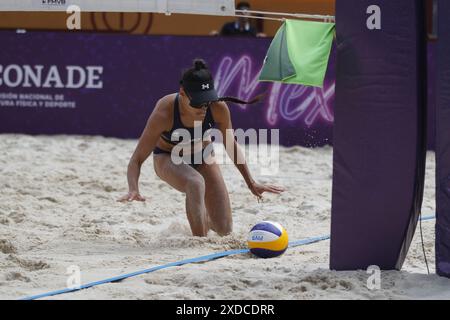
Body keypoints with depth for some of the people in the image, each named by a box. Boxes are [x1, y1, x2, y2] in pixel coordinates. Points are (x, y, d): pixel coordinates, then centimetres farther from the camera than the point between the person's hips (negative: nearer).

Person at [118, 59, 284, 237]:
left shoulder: (218, 108, -28)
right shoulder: (164, 113, -36)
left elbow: (230, 144, -6)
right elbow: (137, 159, -31)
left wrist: (251, 183, -3)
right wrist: (133, 190, -49)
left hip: (202, 157, 3)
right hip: (168, 159, -3)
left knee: (224, 229, -1)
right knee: (196, 183, -39)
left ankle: (202, 220, 36)